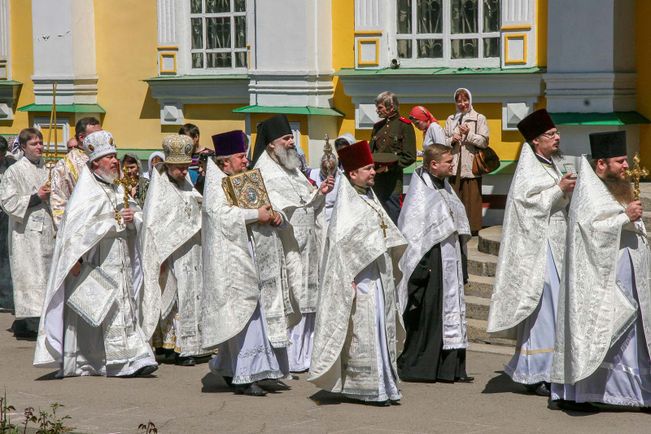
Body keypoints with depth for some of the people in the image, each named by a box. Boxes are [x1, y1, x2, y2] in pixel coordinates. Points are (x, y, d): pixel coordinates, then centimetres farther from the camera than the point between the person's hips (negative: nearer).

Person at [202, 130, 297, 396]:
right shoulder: (216, 183, -3)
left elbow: (269, 209, 23)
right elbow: (221, 213, -20)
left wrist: (276, 216, 1)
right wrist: (256, 215, -19)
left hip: (261, 258, 8)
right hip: (234, 260, -8)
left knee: (267, 313, 7)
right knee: (244, 313, -10)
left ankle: (265, 371, 12)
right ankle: (244, 376, -7)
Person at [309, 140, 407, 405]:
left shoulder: (369, 196, 13)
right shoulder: (347, 201, -11)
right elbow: (341, 242, -16)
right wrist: (349, 278, -21)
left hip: (379, 276, 9)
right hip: (361, 277, -9)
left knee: (384, 332, 11)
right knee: (364, 333, -5)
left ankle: (384, 385, 18)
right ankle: (371, 388, 0)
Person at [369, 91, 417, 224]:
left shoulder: (404, 126, -3)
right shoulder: (378, 126, 16)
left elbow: (410, 157, -7)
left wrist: (390, 166, -17)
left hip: (393, 180, -6)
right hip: (376, 179, 6)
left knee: (393, 217, -6)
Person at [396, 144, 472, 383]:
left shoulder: (444, 188, 16)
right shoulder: (420, 190, -10)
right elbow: (412, 228, -15)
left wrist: (461, 263, 17)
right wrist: (421, 265, -21)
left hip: (450, 261, 9)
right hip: (431, 261, -9)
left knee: (452, 308, 7)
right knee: (427, 314, -6)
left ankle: (451, 367, 11)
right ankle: (415, 366, 1)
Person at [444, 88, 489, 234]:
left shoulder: (479, 119, 4)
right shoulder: (450, 120, 16)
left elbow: (484, 141, -4)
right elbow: (443, 142, 15)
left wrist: (468, 134, -14)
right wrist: (452, 140, -5)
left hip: (471, 166, -4)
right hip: (455, 166, 4)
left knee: (472, 199, -4)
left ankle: (473, 228, 1)